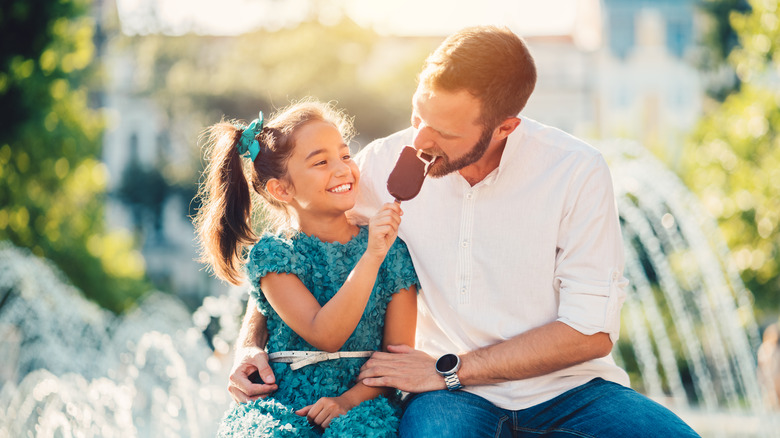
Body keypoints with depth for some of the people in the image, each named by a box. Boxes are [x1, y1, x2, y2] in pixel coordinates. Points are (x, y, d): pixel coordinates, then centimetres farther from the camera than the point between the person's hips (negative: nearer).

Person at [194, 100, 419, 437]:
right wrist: (370, 258, -24)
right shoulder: (274, 253, -2)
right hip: (282, 405, -1)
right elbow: (323, 336, -16)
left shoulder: (393, 250, 5)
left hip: (363, 400, 1)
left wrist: (349, 399, -12)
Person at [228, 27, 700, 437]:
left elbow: (591, 331, -10)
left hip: (564, 388, 1)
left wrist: (447, 371, -13)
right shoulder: (387, 163, -4)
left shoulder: (577, 172, -10)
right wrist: (251, 345, -6)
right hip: (454, 394, -1)